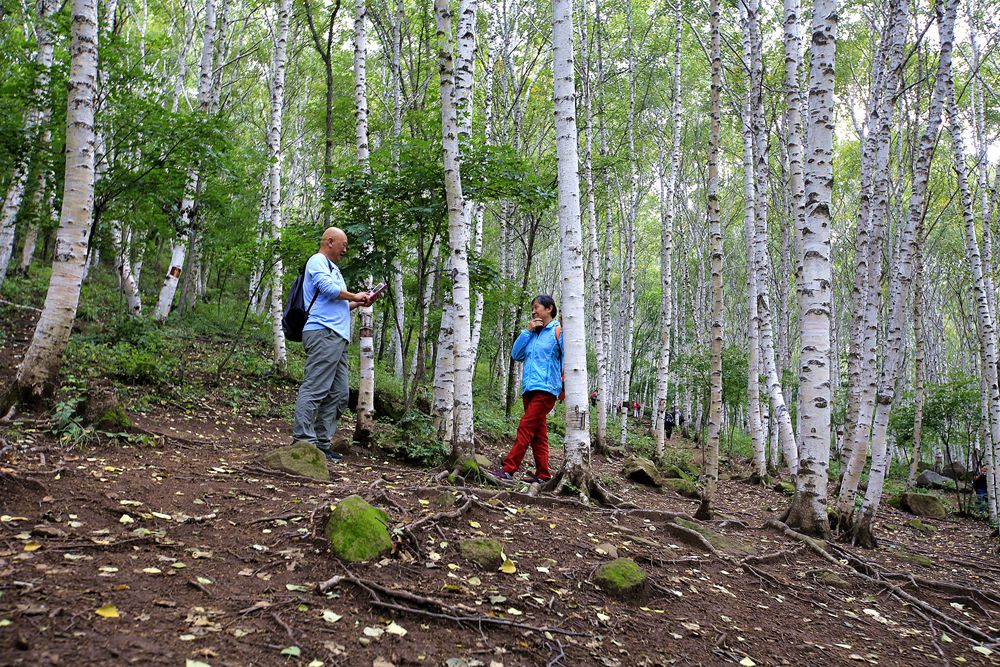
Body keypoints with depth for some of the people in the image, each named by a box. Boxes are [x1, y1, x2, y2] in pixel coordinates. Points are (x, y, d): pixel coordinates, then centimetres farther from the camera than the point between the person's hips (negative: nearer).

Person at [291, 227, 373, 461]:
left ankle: (322, 443, 8)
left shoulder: (332, 267, 32)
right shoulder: (318, 261, 1)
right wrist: (354, 296, -2)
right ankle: (303, 440, -15)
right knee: (315, 388, -14)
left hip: (337, 337, 10)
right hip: (323, 334, -10)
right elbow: (328, 288, -16)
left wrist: (357, 303, 19)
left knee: (339, 394, 6)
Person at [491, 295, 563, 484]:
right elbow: (516, 355, 10)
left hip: (546, 388, -7)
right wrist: (527, 331, 4)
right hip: (529, 388, 7)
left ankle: (508, 469, -15)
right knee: (538, 433, 7)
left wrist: (564, 385, -14)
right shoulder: (532, 333, 19)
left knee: (526, 428, -13)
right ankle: (542, 475, 10)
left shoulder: (558, 331, 0)